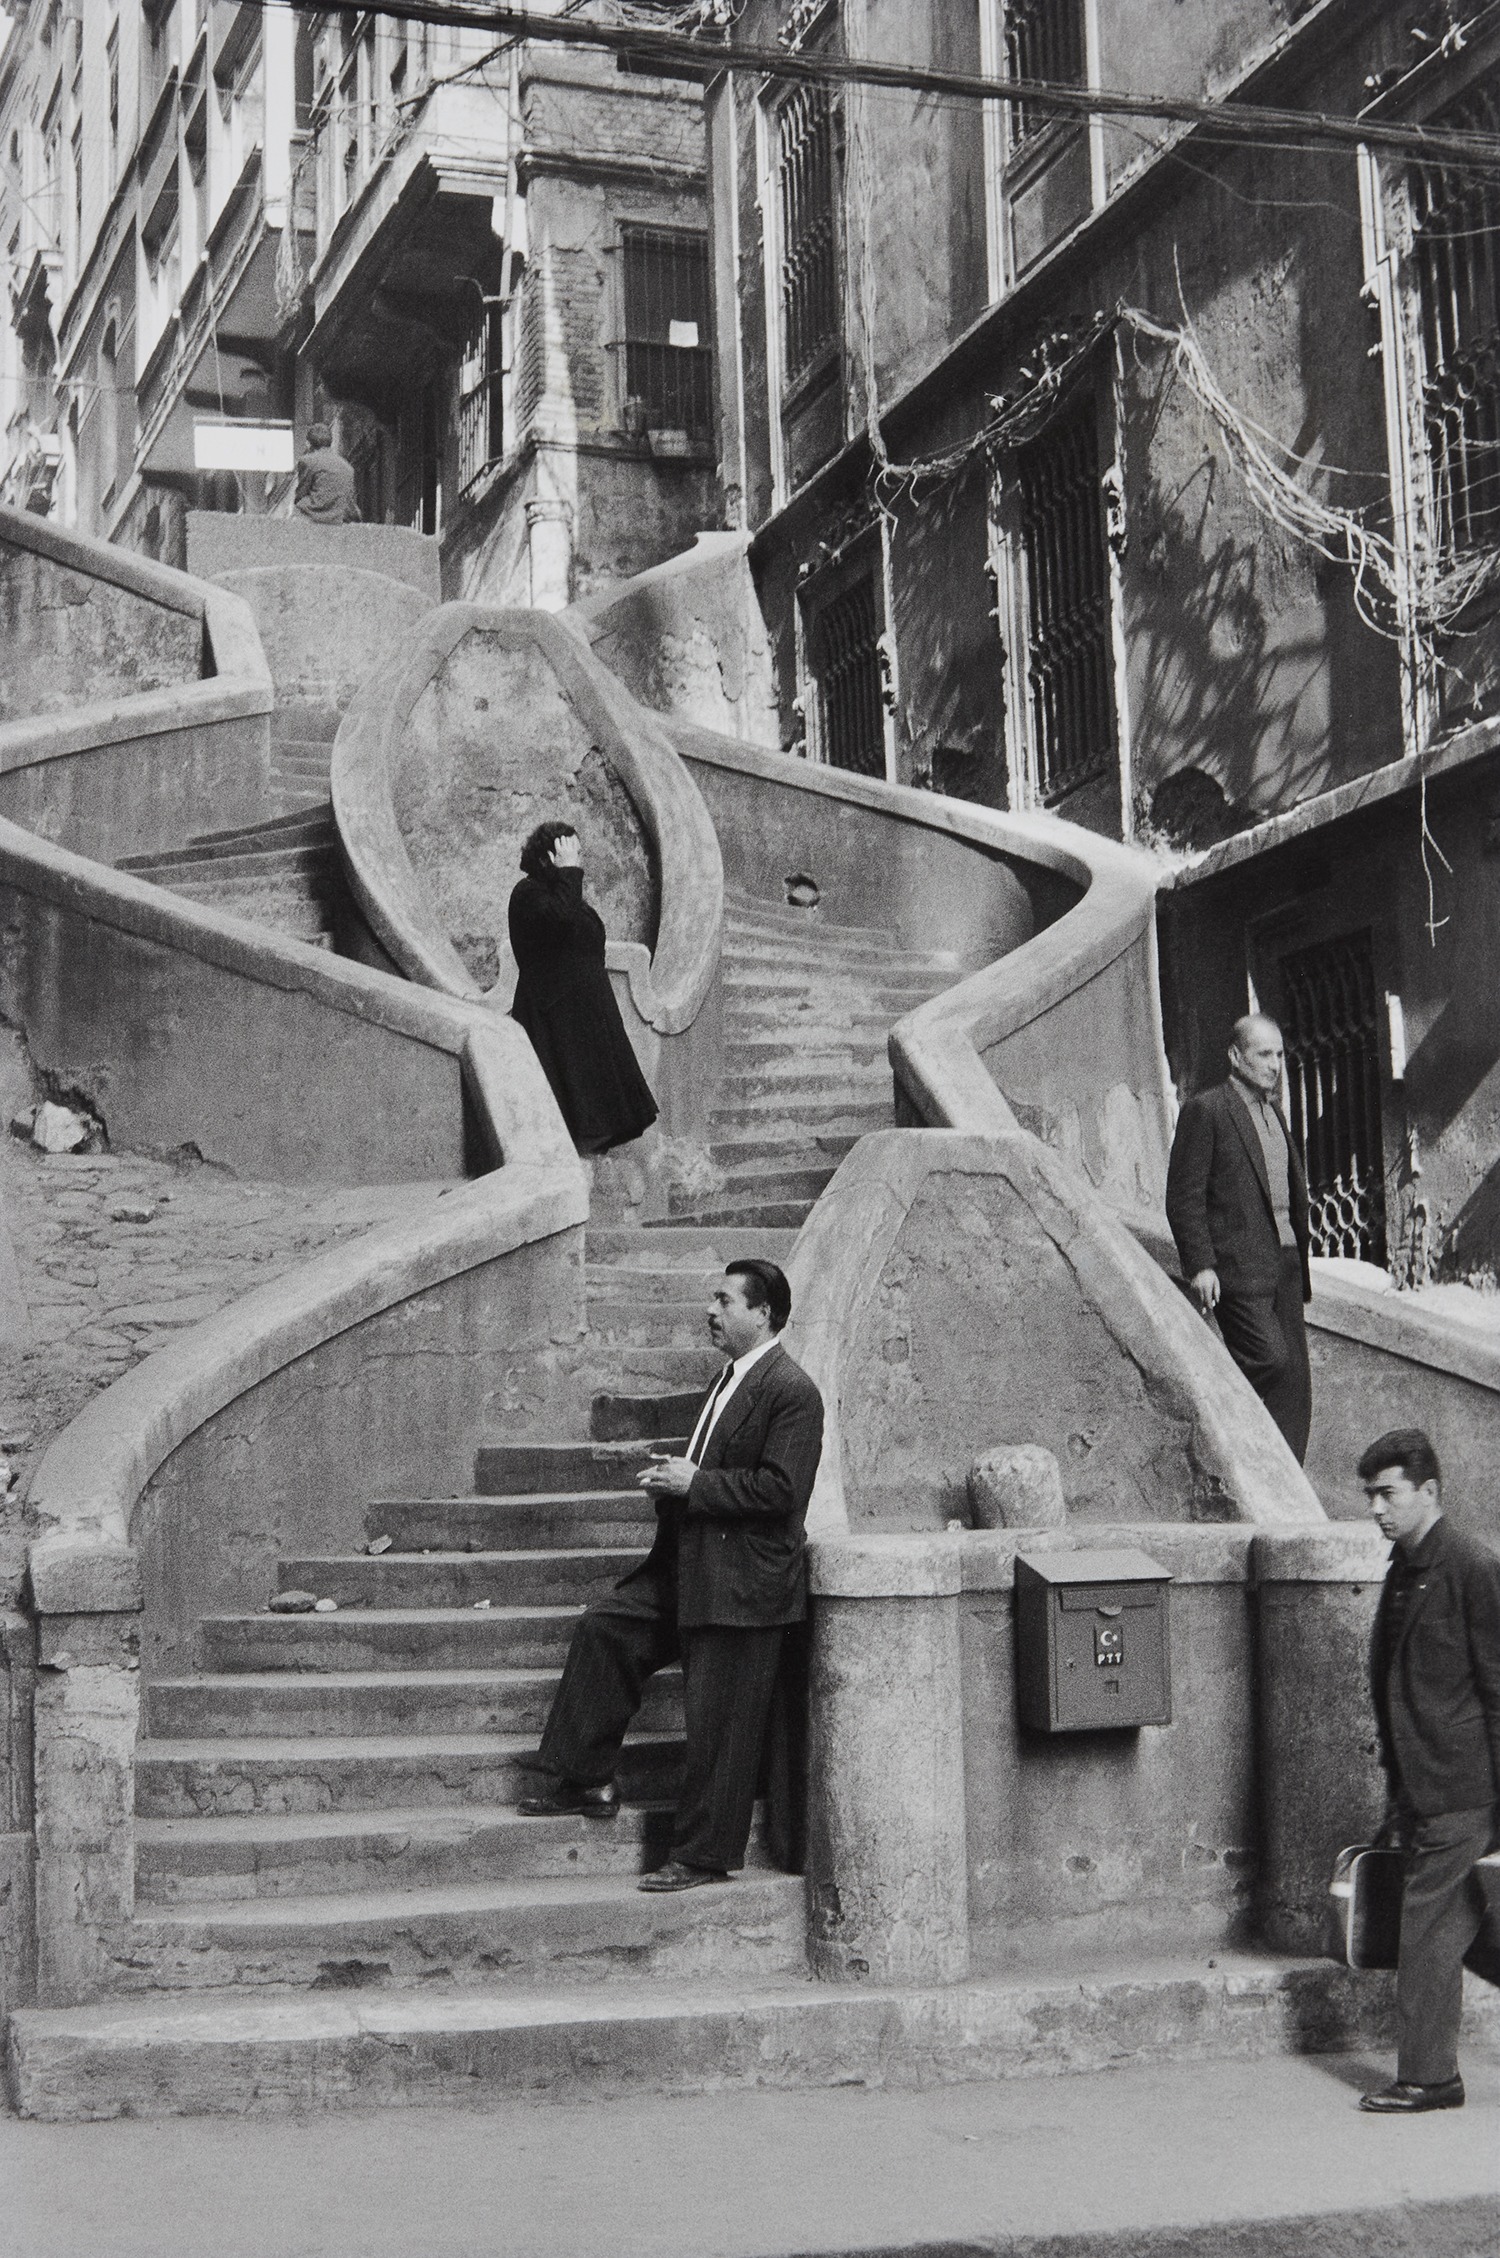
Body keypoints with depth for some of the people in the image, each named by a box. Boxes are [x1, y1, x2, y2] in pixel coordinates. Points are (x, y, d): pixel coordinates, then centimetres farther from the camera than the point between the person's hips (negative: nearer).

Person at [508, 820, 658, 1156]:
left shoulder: (563, 892, 18)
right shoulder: (528, 893, -11)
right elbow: (560, 920, -31)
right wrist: (569, 872, -23)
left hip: (587, 1011, 10)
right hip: (553, 1013, -10)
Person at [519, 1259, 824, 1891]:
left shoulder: (791, 1391, -15)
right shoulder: (730, 1380, 15)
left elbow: (778, 1489, -23)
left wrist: (694, 1484, -18)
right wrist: (673, 1476, 6)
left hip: (742, 1584, -10)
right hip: (687, 1567, 10)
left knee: (717, 1722, -3)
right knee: (604, 1626, 8)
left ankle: (704, 1855, 9)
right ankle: (586, 1781, 17)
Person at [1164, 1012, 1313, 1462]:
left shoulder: (1274, 1113, 20)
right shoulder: (1204, 1112, -5)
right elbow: (1183, 1197, -9)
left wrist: (1300, 1263, 17)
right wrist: (1199, 1265, -16)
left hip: (1284, 1266, 8)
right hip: (1238, 1269, -8)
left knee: (1294, 1383, 3)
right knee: (1270, 1361, -20)